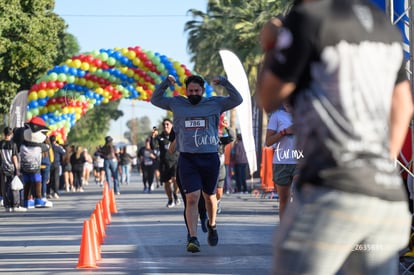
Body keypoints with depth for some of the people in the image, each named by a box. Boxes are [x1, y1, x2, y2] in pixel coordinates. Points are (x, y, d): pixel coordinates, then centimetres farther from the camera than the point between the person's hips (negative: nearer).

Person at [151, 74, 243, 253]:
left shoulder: (215, 104, 7)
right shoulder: (177, 104, 9)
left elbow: (237, 99, 4)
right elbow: (155, 100, 16)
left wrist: (224, 82, -9)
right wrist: (166, 82, 0)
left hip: (210, 158, 1)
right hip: (187, 159, -1)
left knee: (209, 196, 17)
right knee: (192, 198, -12)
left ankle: (212, 225, 43)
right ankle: (193, 238, -13)